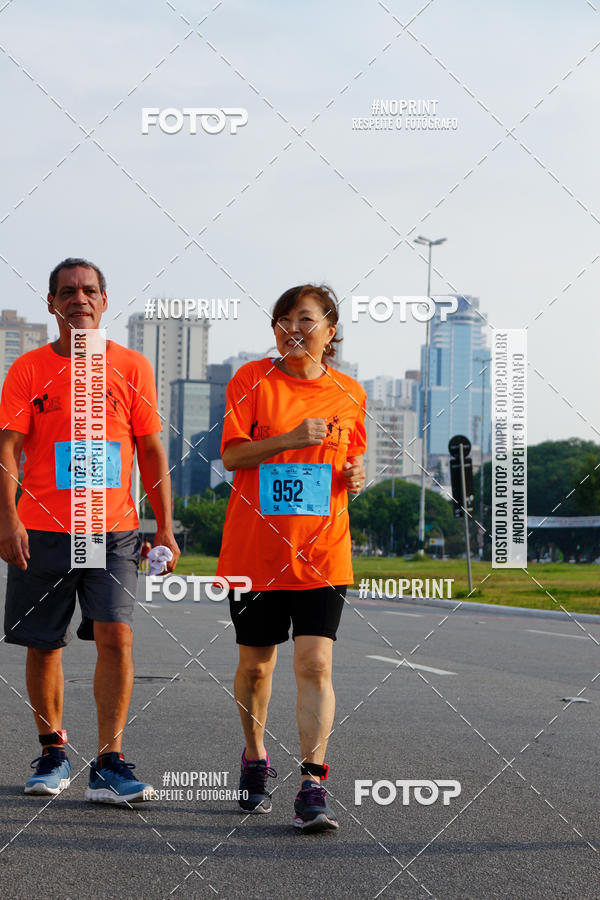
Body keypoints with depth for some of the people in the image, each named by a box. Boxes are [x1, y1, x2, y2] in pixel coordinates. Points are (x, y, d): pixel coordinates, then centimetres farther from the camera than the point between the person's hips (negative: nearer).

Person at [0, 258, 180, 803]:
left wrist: (165, 528, 4)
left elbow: (151, 450, 9)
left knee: (115, 636, -13)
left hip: (114, 531, 0)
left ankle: (109, 765, -10)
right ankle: (53, 753, 25)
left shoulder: (132, 368, 7)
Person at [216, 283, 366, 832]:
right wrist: (290, 438, -21)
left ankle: (313, 786, -11)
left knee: (315, 665, -12)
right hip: (255, 549, 0)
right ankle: (256, 759, 35)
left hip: (322, 554, 1)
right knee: (256, 664, 11)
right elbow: (231, 456, -7)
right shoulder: (253, 380, -1)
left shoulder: (349, 394, 6)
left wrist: (356, 477, -4)